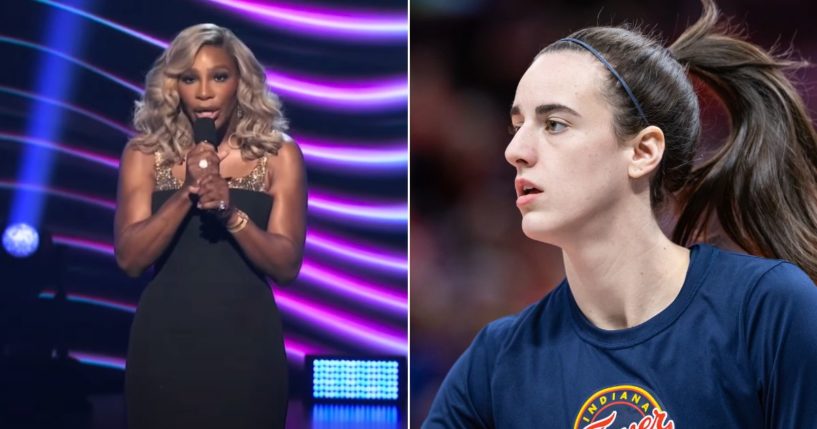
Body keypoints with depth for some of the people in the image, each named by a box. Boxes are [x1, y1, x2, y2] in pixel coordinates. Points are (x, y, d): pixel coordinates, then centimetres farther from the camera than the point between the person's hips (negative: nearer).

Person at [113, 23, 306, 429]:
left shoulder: (279, 156, 0)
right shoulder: (145, 154, 1)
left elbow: (287, 266, -5)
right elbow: (129, 259, -7)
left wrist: (231, 213, -20)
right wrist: (186, 194, -18)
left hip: (246, 345, 0)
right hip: (164, 344, 0)